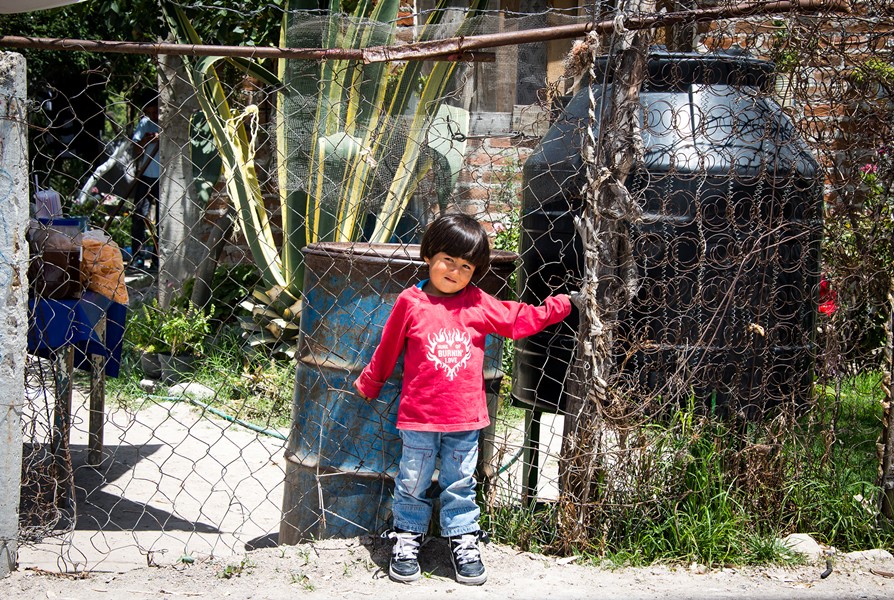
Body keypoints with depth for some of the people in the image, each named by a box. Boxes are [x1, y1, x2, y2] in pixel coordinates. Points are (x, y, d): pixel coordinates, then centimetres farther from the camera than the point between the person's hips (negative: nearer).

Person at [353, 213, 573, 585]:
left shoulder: (479, 304, 2)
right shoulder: (411, 302, -5)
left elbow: (520, 319, 13)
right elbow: (388, 349, 6)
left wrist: (558, 306, 9)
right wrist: (368, 384, 15)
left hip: (465, 417, 2)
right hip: (419, 416, -2)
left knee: (460, 485, 12)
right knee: (412, 484, 9)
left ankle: (464, 542, 23)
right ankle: (406, 540, 23)